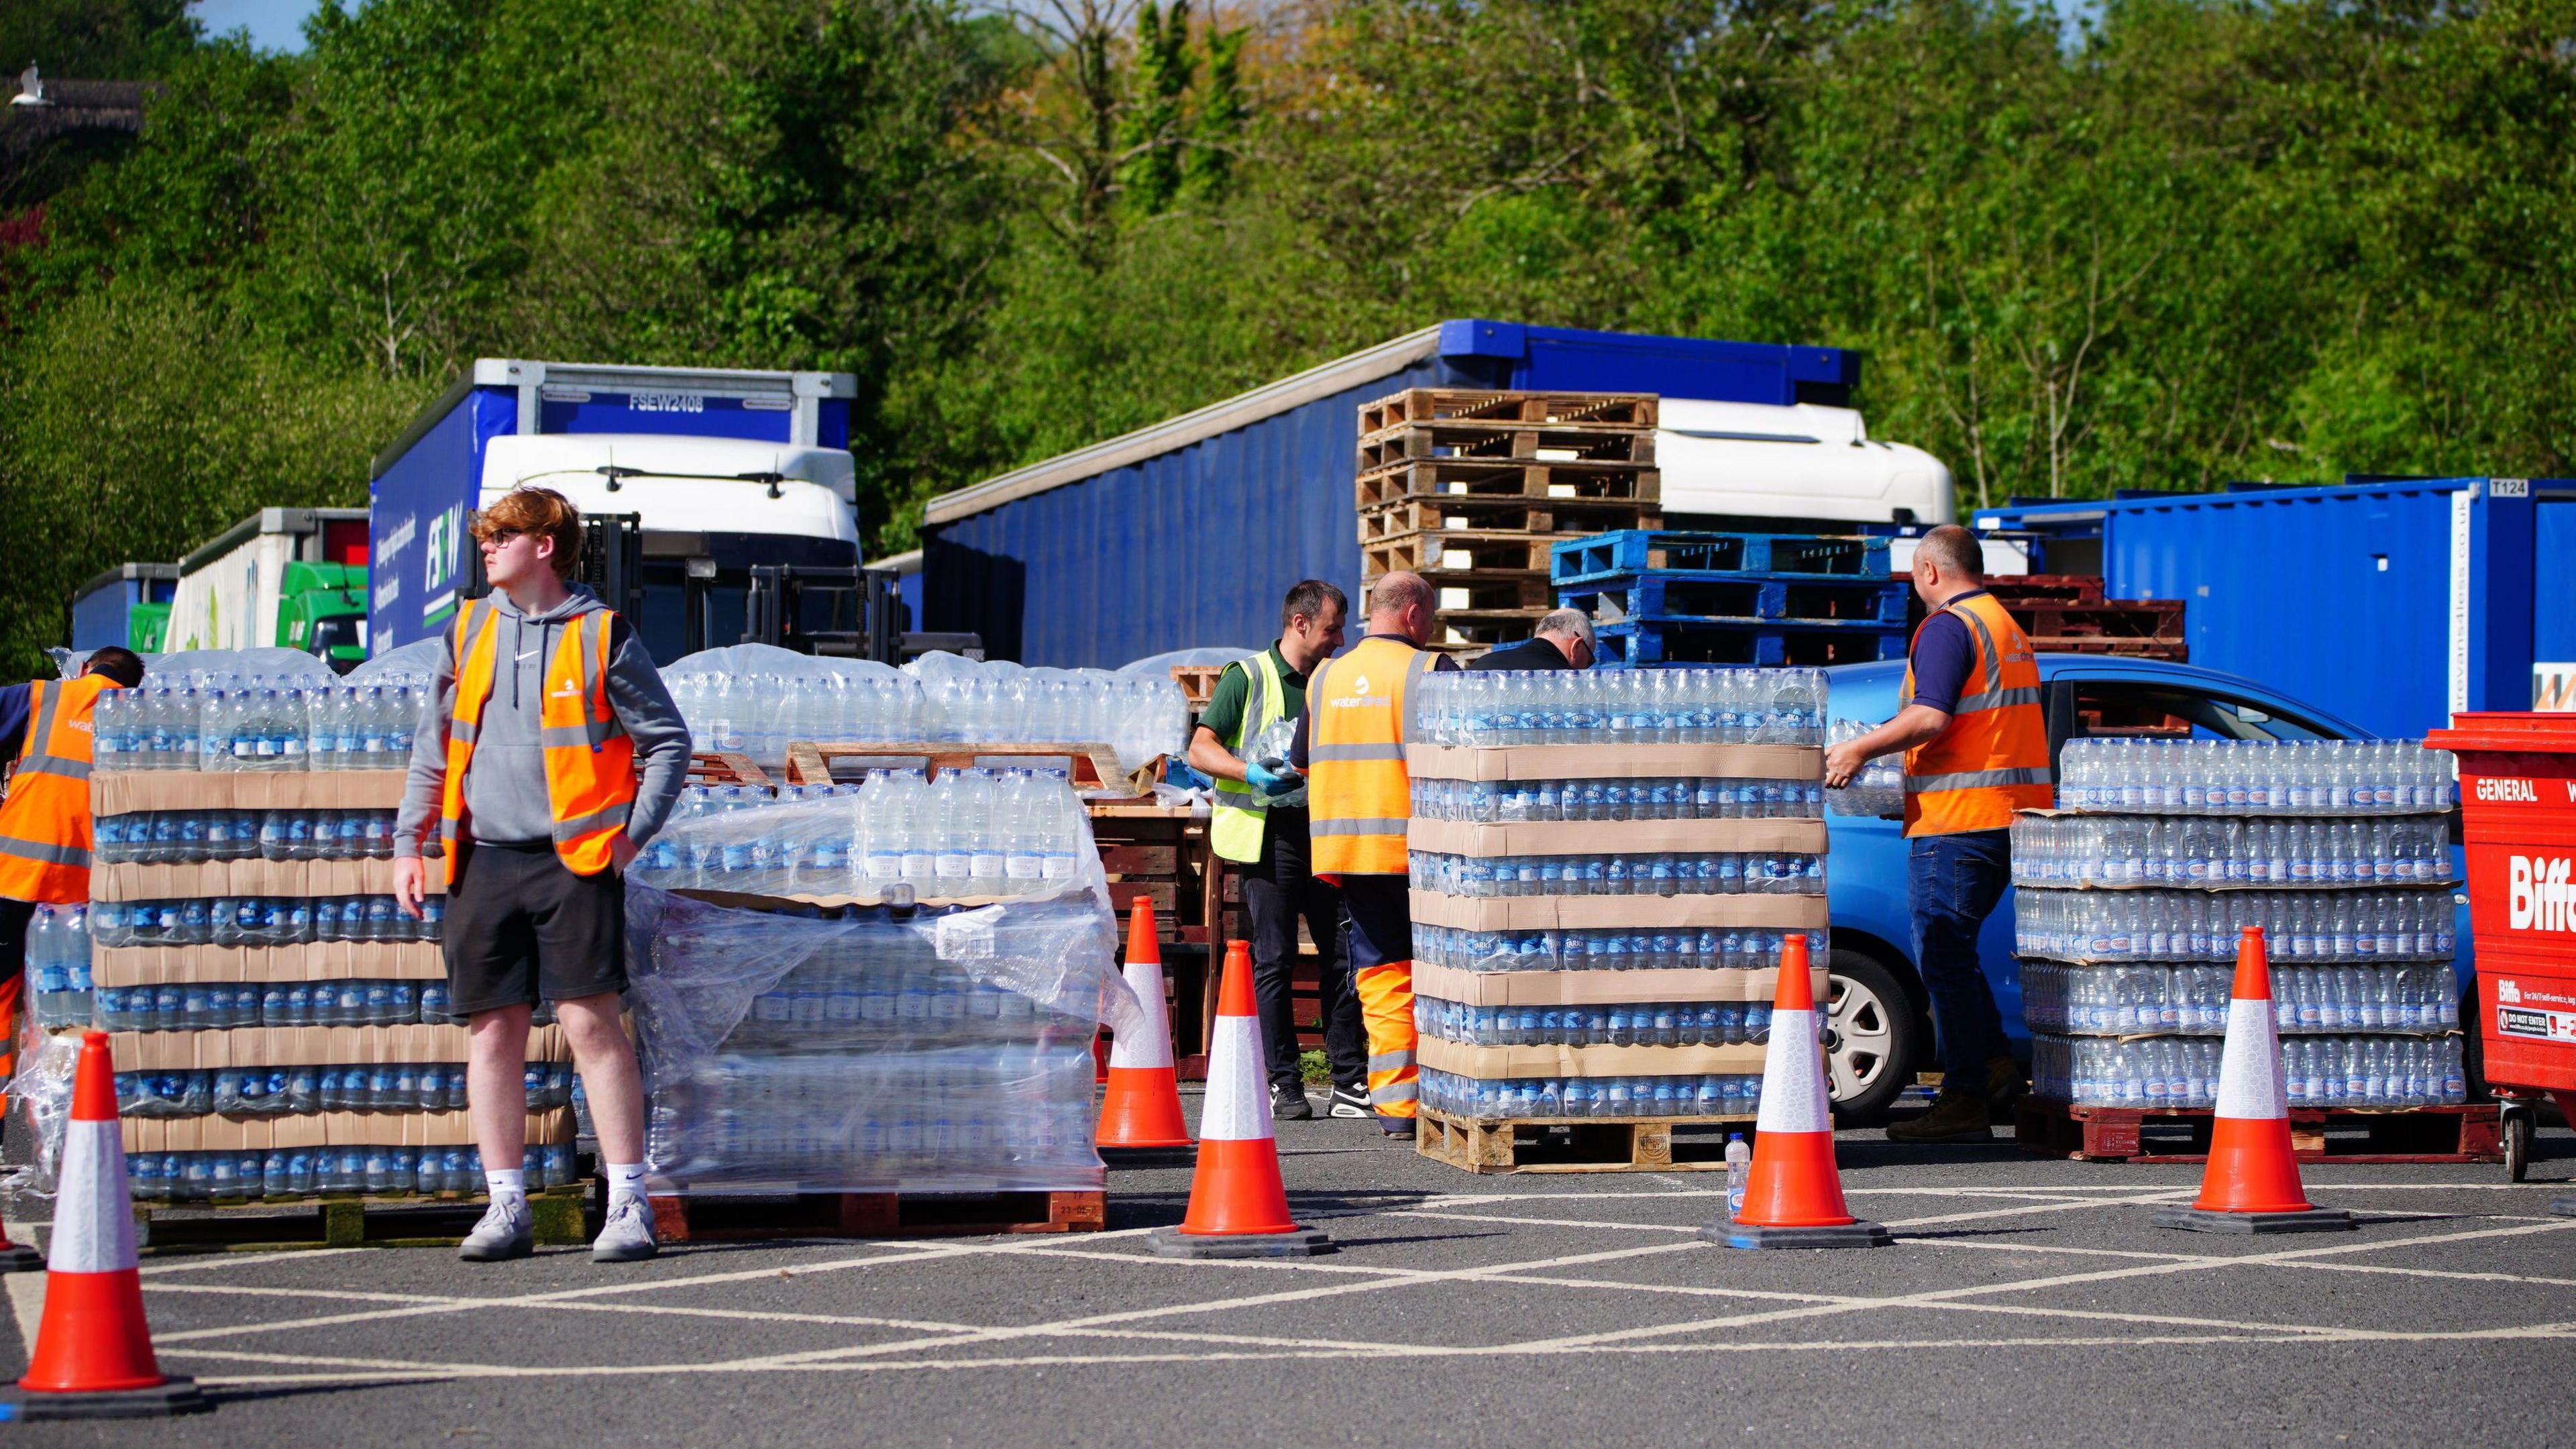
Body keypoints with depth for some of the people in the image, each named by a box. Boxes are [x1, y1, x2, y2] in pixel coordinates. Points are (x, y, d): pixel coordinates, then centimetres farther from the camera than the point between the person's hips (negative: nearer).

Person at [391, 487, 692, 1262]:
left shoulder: (601, 635, -1)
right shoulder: (470, 630, 12)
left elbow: (668, 741, 3)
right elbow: (434, 744, 19)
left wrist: (631, 833, -5)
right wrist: (409, 842, 12)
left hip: (573, 858, -4)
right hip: (485, 859, 4)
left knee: (591, 1023, -9)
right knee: (492, 1031, 4)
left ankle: (628, 1204, -6)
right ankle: (506, 1206, 11)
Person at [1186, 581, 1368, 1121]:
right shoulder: (1247, 677, 0)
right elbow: (1200, 750, -5)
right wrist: (1250, 772, -21)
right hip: (1270, 833, -5)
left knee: (1342, 956, 2)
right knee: (1274, 960, -3)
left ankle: (1350, 1083, 6)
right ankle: (1284, 1085, 2)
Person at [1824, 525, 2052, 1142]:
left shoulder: (1948, 627, -10)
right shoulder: (2009, 629, 20)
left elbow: (1931, 718, -22)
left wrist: (1859, 749, -15)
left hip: (1958, 818, -10)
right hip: (2012, 813, 10)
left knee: (1943, 953, -6)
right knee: (1953, 946, 20)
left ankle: (1966, 1099, -7)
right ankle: (1993, 1062, 15)